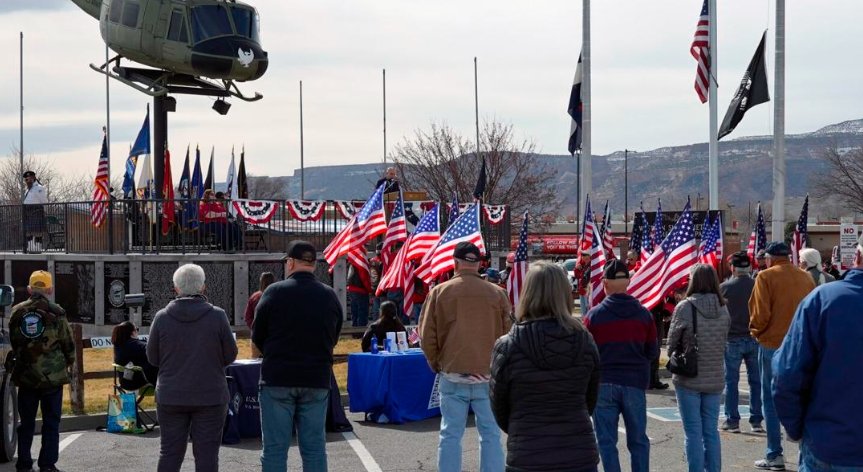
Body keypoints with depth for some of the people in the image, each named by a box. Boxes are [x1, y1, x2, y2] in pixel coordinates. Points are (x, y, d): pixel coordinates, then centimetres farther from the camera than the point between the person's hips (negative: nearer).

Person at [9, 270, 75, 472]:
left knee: (26, 423, 11)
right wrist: (68, 362, 15)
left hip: (26, 375, 3)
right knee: (51, 423, 4)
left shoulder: (18, 312, 1)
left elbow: (14, 342, 11)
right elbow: (68, 343, -3)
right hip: (53, 375, -3)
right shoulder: (55, 313, -10)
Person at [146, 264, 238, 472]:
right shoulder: (217, 316, -9)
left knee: (170, 452, 10)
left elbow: (152, 357, 3)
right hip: (210, 396, -2)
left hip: (171, 397, 2)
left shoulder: (162, 317, -5)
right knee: (207, 453, 4)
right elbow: (230, 355, -2)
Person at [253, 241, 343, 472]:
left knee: (275, 448, 1)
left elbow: (258, 337, 1)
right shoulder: (330, 296, 4)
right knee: (315, 448, 8)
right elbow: (334, 338, 12)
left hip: (278, 378, -3)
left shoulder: (275, 292, -7)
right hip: (317, 380, 3)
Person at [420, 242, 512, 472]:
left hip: (453, 376, 0)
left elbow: (427, 335, 0)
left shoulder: (439, 292, -3)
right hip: (488, 376, 0)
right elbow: (508, 334, 3)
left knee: (450, 434, 6)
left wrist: (435, 363, 16)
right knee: (490, 434, 6)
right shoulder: (497, 293, -3)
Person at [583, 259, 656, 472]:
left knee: (606, 441, 4)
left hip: (604, 384, -2)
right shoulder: (643, 314, 0)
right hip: (635, 383, 2)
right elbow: (653, 353, 6)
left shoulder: (594, 315, -7)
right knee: (638, 440, 12)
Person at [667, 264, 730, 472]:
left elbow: (672, 342, -5)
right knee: (711, 431, 12)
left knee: (693, 433, 2)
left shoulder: (684, 307, -14)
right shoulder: (723, 309, -2)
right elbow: (724, 342, 5)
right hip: (715, 379, 4)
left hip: (688, 380, -4)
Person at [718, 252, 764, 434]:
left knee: (731, 381, 6)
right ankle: (756, 421, 9)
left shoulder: (725, 287, -8)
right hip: (754, 338, 2)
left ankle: (732, 420, 5)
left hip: (733, 339, -2)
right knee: (756, 380, 9)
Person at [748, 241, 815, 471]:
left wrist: (756, 331, 6)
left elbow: (760, 312, -12)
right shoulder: (806, 278, 6)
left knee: (771, 399, 3)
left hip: (773, 344, -4)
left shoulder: (766, 276, -8)